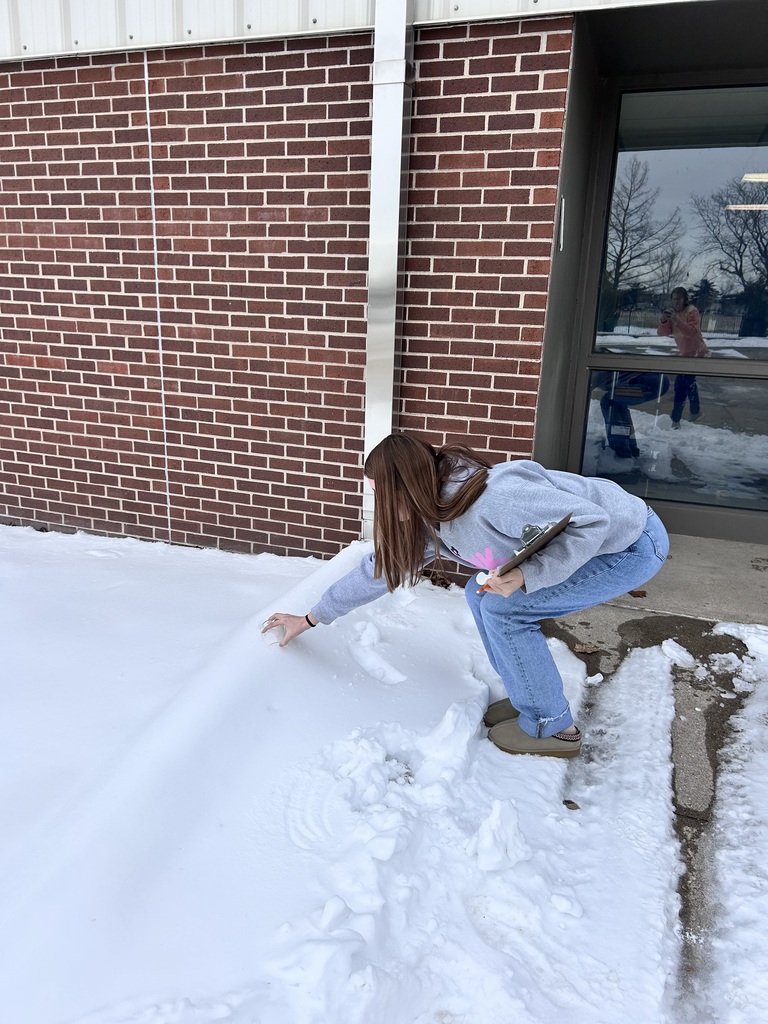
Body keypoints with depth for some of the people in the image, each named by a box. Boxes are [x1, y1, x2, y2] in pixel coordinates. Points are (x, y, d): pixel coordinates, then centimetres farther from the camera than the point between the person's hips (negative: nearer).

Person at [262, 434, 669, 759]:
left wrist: (528, 576, -35)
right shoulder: (430, 521, -4)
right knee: (480, 595, 5)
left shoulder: (495, 499, -33)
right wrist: (311, 618, 13)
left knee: (502, 609, -15)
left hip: (634, 543, -8)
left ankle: (551, 726, 3)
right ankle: (528, 699, 18)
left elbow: (592, 521, -27)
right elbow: (380, 568, 6)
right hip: (597, 539, 8)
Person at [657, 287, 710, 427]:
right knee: (689, 382, 23)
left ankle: (675, 420, -17)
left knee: (681, 384, -17)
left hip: (696, 353, -9)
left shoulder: (692, 311, -17)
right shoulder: (673, 313, 4)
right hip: (686, 353, 9)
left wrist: (677, 321, -42)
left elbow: (692, 332, -32)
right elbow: (662, 332, -6)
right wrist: (663, 320, -24)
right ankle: (695, 410, 44)